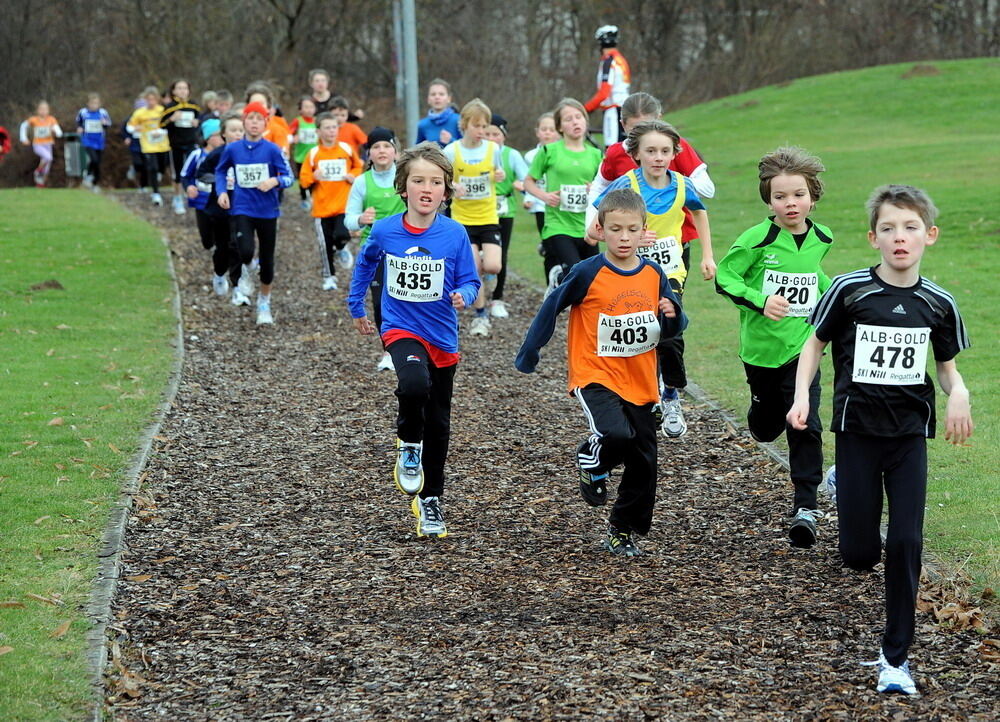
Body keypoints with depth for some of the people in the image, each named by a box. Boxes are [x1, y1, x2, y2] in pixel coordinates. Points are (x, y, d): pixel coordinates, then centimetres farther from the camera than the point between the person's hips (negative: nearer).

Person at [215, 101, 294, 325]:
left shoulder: (272, 149, -6)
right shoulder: (232, 149, 0)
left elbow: (288, 177, -5)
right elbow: (220, 171, 17)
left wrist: (274, 181, -25)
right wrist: (221, 191, 2)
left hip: (267, 211, 1)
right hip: (242, 210, -1)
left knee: (267, 258, 9)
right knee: (245, 252, -22)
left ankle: (264, 302, 30)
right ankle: (238, 283, 11)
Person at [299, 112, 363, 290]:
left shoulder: (347, 149, 1)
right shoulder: (313, 154, -2)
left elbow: (359, 167, 17)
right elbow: (303, 180, 2)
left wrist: (354, 175, -3)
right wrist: (313, 177, -18)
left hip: (344, 205, -1)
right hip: (322, 207, 1)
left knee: (341, 235, -22)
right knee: (325, 244, 7)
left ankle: (341, 249, 15)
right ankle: (329, 277, 26)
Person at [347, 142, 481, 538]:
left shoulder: (455, 235, -11)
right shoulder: (384, 231, -8)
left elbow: (469, 282, -2)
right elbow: (365, 264, 13)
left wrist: (462, 296, -25)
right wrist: (356, 308, 19)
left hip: (442, 336, 2)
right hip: (400, 328, -2)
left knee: (438, 424, 12)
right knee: (414, 384, -33)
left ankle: (430, 499, 30)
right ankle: (409, 443, -3)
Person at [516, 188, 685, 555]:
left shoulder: (654, 275, 1)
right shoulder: (587, 274, -12)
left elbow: (670, 329, 11)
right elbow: (551, 307, 0)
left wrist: (673, 315, -13)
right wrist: (528, 353, 5)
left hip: (640, 383, 5)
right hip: (595, 376, -5)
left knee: (643, 463, 6)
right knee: (618, 435, -30)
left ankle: (623, 530, 26)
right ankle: (593, 461, 5)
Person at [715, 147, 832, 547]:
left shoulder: (820, 239, 1)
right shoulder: (757, 239, -14)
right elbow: (725, 277, -13)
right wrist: (761, 301, -25)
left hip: (802, 345, 2)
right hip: (761, 346, -1)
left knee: (804, 425, -10)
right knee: (767, 425, 15)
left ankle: (806, 507, -5)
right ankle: (765, 413, 54)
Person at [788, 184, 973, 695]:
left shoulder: (939, 304, -2)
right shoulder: (850, 290, -9)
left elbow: (947, 365, 10)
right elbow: (814, 344, 2)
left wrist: (959, 394, -12)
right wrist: (802, 395, -12)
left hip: (910, 432, 1)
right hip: (858, 428, -1)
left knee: (906, 543, -5)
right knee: (858, 552, 1)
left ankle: (895, 656, 8)